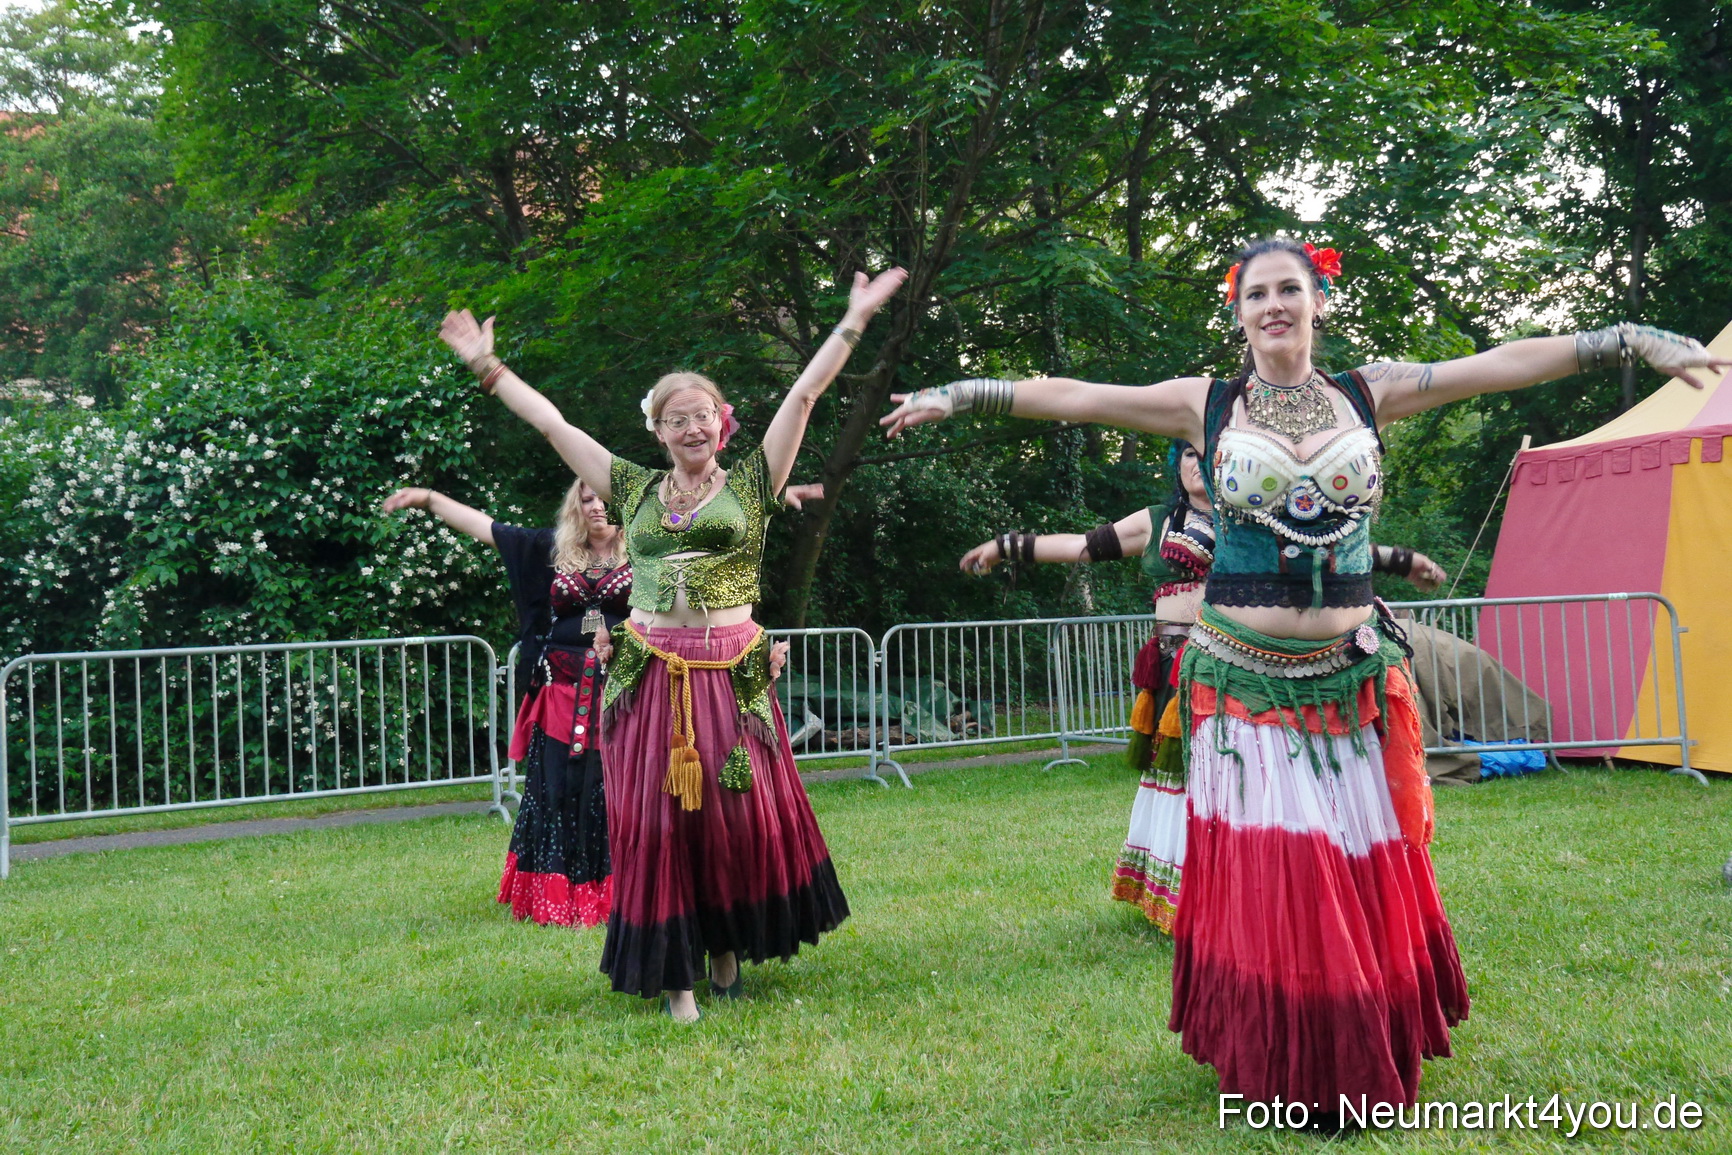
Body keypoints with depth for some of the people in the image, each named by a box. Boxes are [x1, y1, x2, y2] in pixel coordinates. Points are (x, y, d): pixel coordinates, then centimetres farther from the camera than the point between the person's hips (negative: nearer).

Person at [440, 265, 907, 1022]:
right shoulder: (635, 488, 12)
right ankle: (675, 973, 9)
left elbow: (804, 394, 4)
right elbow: (551, 424, 16)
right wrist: (488, 366, 19)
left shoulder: (750, 482, 7)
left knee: (742, 816, -1)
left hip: (730, 672, -1)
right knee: (656, 820, 0)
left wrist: (854, 321, 3)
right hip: (649, 674, 1)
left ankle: (728, 951, 19)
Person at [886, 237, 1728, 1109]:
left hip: (1352, 679, 2)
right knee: (1259, 879, 0)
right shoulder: (1207, 406, 2)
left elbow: (1503, 365, 4)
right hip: (1241, 681, -1)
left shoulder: (1370, 394, 6)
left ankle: (1362, 1061, 25)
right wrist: (958, 395, -1)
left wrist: (1634, 340, 2)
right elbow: (1072, 398, 1)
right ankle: (1274, 1064, 17)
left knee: (1362, 878, 6)